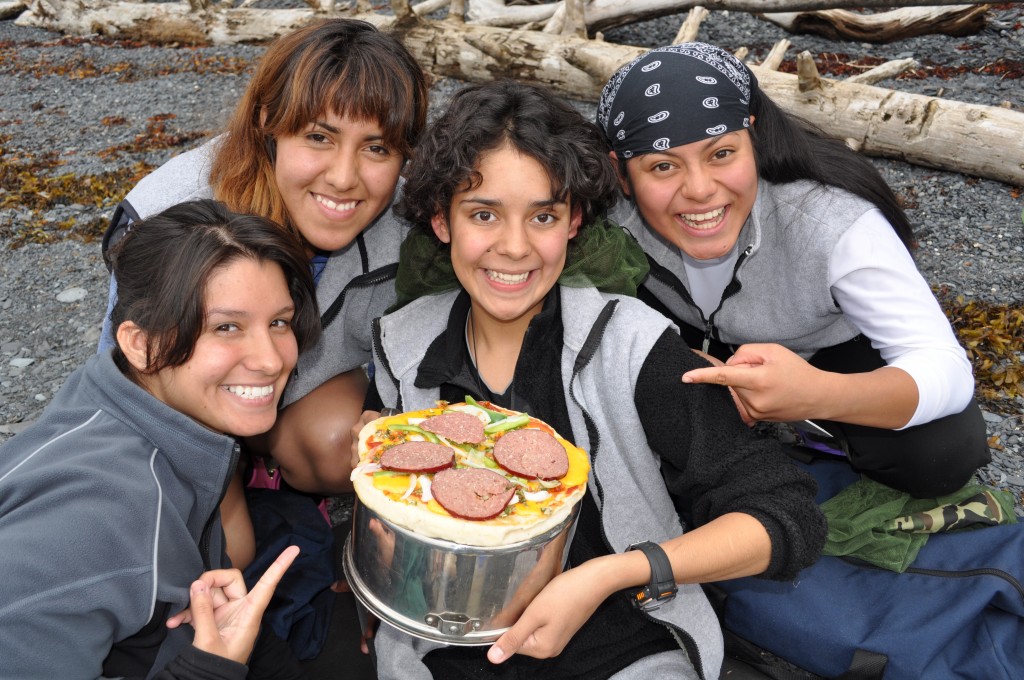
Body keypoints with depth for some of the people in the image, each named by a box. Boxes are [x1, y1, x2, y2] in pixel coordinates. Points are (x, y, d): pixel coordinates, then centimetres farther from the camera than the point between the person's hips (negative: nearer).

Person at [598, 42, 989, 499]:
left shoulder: (833, 222, -36)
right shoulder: (615, 216, -30)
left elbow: (948, 369, -37)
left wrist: (818, 394, -59)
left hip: (833, 350, -2)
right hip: (706, 344, 3)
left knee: (944, 451, -27)